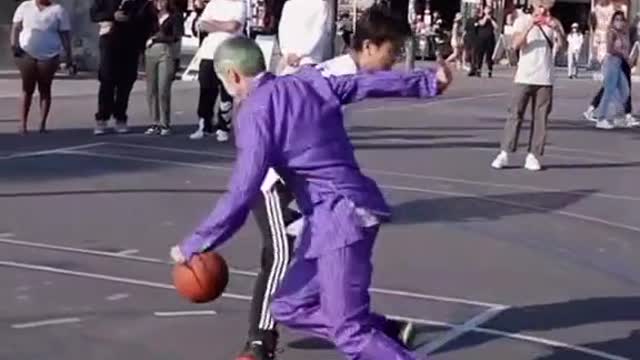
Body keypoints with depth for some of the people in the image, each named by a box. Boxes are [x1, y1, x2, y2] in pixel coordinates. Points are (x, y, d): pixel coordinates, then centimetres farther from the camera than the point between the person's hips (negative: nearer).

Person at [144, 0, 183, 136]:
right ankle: (155, 123, 6)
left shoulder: (175, 16, 3)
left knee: (163, 91, -8)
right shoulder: (152, 16, 15)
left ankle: (165, 124, -2)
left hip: (166, 53, -4)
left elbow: (176, 37, -4)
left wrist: (155, 38, -3)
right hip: (150, 53, 4)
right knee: (151, 91, 1)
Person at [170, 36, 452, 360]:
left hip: (339, 218, -9)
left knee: (350, 333, -7)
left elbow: (241, 197, -14)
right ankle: (386, 334, 20)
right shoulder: (311, 80, 11)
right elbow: (372, 83, 20)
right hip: (351, 210, 9)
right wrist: (429, 82, 34)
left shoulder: (255, 113, -10)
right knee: (289, 308, 16)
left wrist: (193, 246, -5)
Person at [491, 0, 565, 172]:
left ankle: (533, 156, 3)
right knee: (516, 114, -4)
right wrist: (530, 26, -22)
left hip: (545, 79, 2)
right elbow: (516, 45, -12)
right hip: (524, 77, -2)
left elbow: (563, 46, -5)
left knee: (540, 118, 0)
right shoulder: (523, 20, 3)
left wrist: (557, 29, -21)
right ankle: (504, 154, -2)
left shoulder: (553, 23, 9)